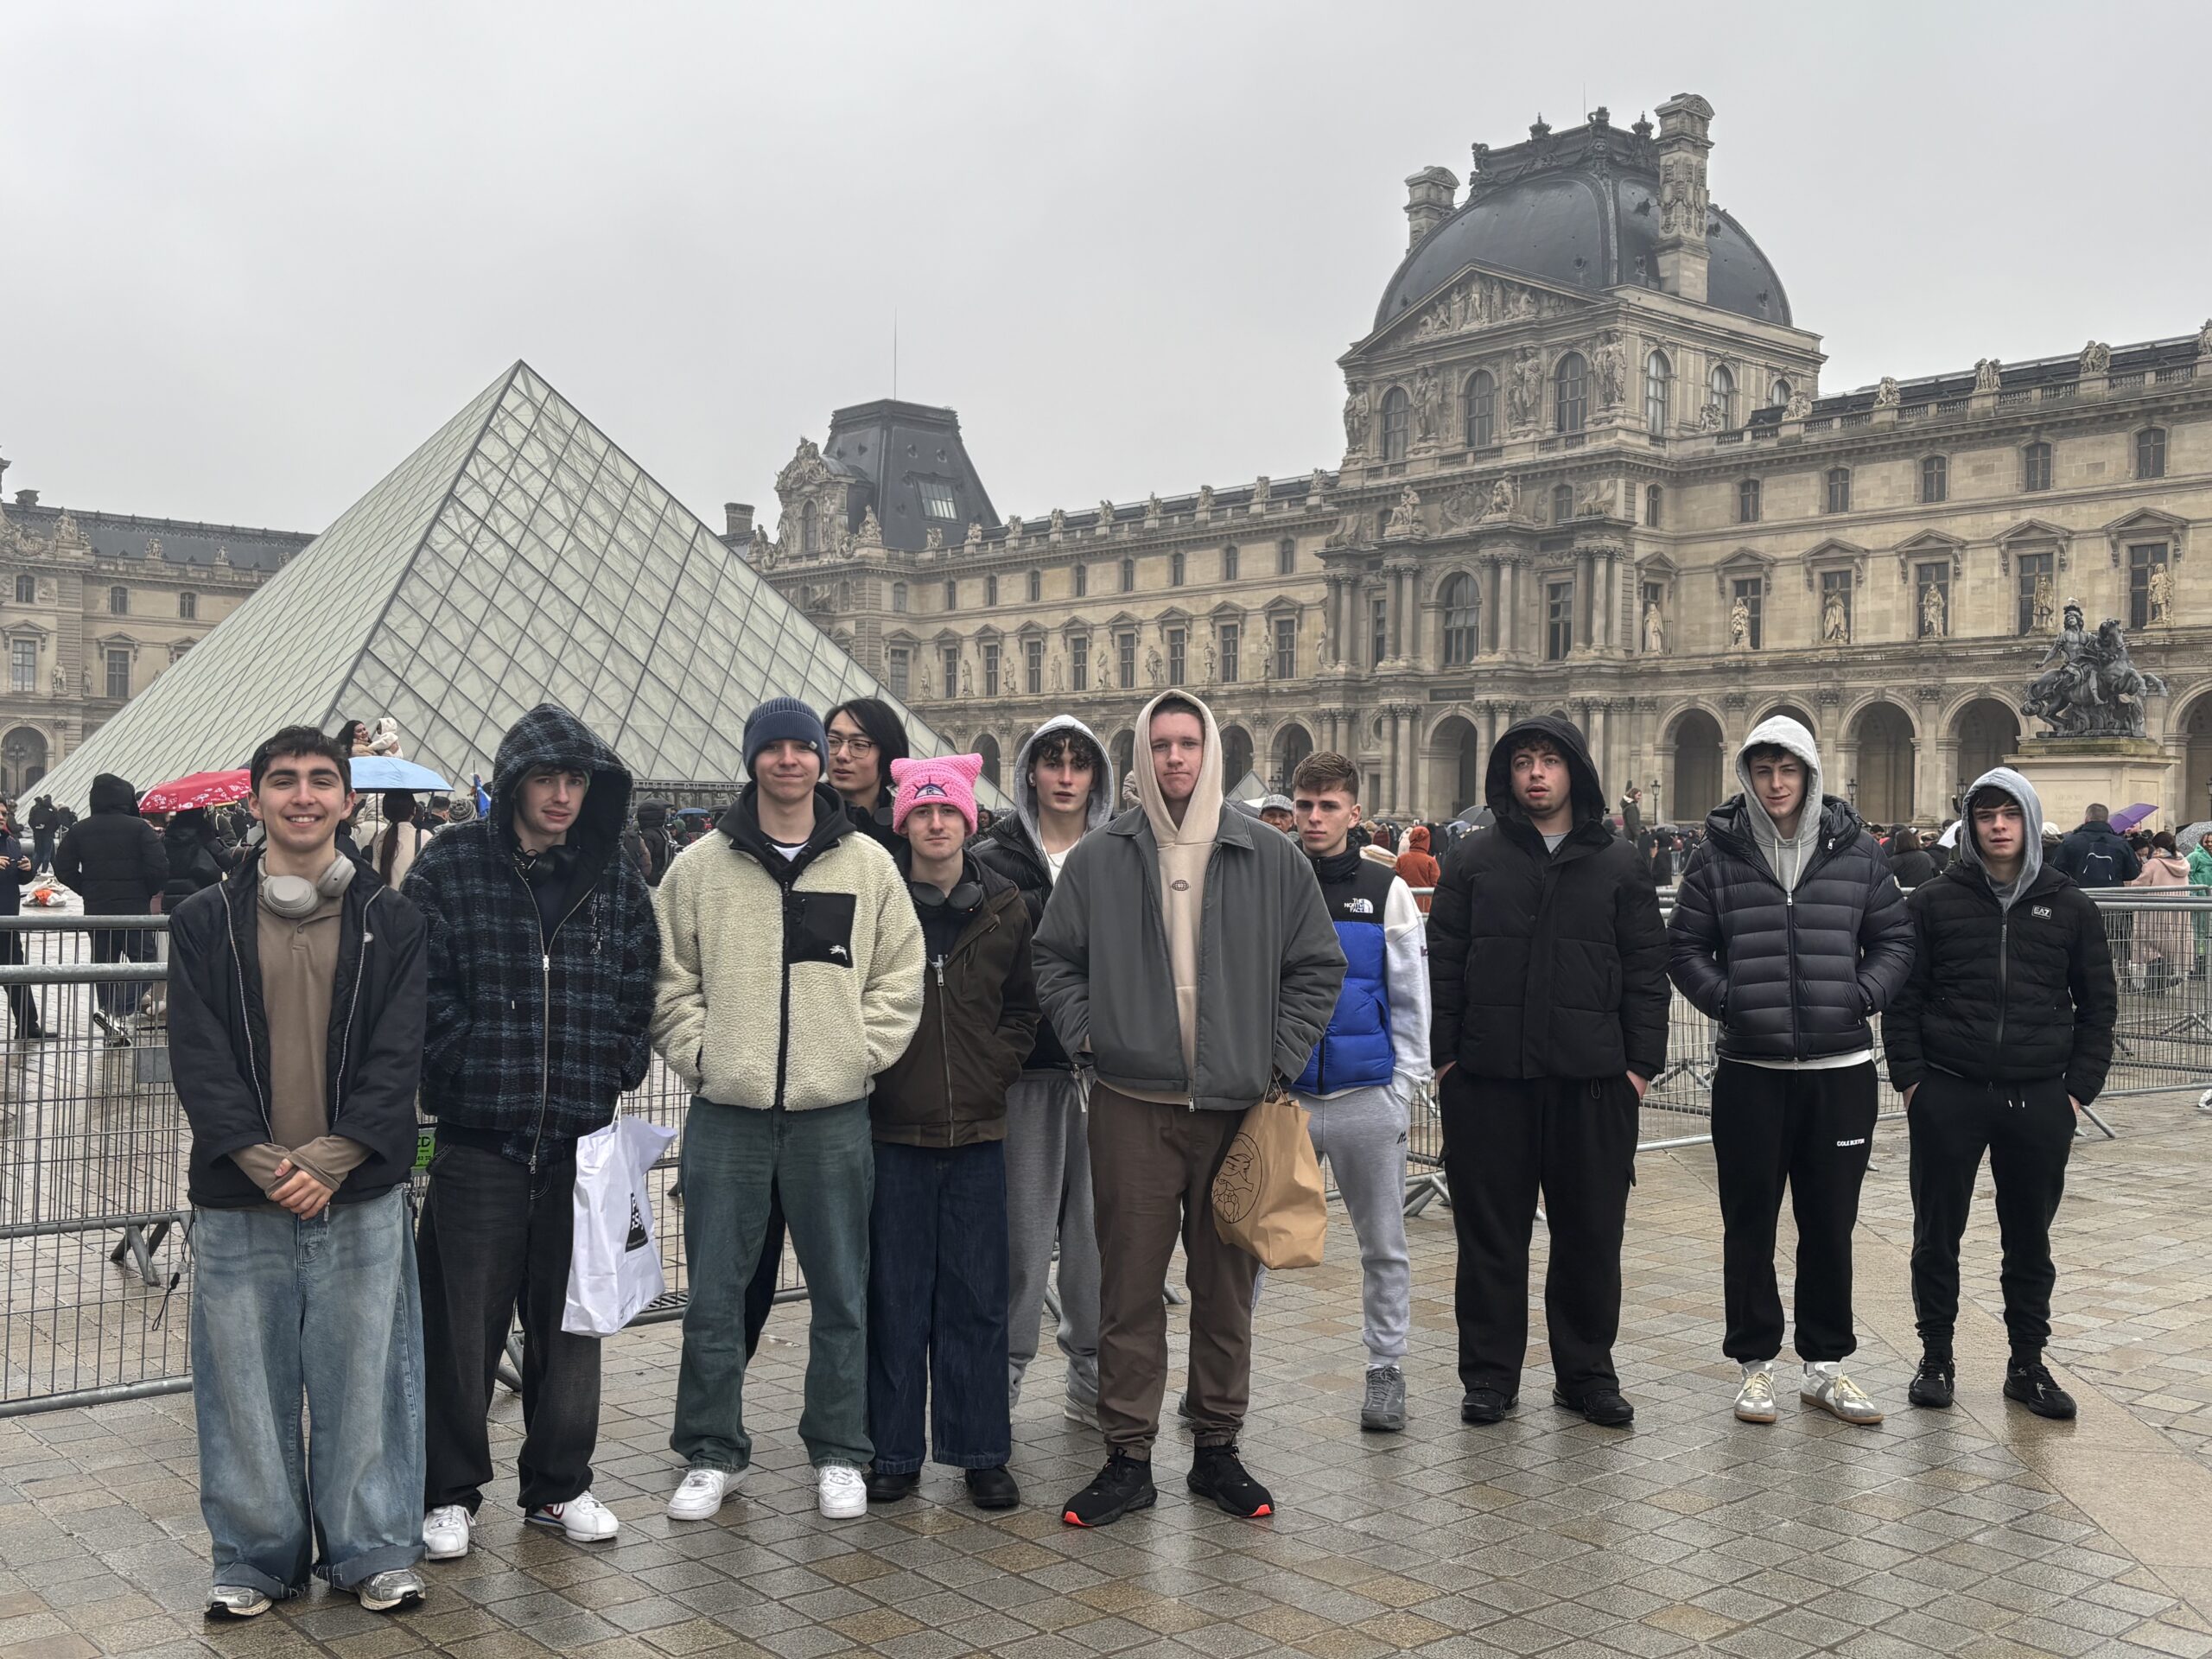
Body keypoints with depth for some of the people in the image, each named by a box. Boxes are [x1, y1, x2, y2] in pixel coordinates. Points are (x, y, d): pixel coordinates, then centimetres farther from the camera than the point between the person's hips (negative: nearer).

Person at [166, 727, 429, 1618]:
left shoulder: (390, 920, 5)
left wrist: (329, 1159, -13)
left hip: (359, 1199, 0)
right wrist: (261, 1161, -14)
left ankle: (373, 1550, 19)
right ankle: (257, 1555, 23)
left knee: (362, 1377, 5)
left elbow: (397, 1057, -2)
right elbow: (198, 1059, -1)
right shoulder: (204, 921, 5)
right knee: (247, 1383, 7)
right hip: (238, 1202, 1)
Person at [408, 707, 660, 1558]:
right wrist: (465, 1077, -8)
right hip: (476, 1141, -3)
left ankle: (558, 1485, 27)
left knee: (570, 1320, 12)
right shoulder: (448, 869, -2)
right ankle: (450, 1492, 20)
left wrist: (616, 1074, 3)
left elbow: (640, 991, 13)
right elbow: (427, 993, -4)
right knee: (462, 1326, 4)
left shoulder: (617, 882, 9)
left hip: (581, 1138, 3)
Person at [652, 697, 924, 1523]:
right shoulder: (700, 865, 3)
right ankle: (712, 1454, 21)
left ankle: (838, 1453, 22)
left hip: (833, 1113, 0)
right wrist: (697, 1053, -5)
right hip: (727, 1112, 0)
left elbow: (900, 978, 6)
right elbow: (668, 977, 6)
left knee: (840, 1293, 9)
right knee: (714, 1294, 6)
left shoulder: (869, 865, 4)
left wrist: (859, 1053, -4)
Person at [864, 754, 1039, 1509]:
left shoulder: (1004, 907, 5)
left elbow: (1024, 1005, 12)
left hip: (977, 1131, 2)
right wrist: (870, 1072, -3)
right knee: (896, 1295, 5)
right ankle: (894, 1453, 16)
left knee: (977, 1297, 6)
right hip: (894, 1130, -1)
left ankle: (981, 1452, 17)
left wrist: (994, 1070, 0)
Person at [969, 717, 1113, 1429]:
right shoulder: (994, 857, 5)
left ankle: (1093, 1379, 19)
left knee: (1099, 1224, 6)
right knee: (1021, 1227, 0)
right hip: (1024, 1065, -2)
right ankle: (1001, 1379, 12)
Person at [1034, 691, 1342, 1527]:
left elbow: (1317, 964, 10)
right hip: (1131, 1106, -1)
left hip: (1237, 1106, 1)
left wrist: (1279, 1057, 2)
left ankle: (1217, 1448, 22)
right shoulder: (1099, 859, 3)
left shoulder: (1271, 858, 4)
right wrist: (1088, 1038, -1)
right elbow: (1056, 959, 11)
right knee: (1129, 1285, 2)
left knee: (1226, 1286, 9)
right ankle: (1128, 1457, 13)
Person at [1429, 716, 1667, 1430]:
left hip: (1592, 1078, 1)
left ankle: (1586, 1372, 22)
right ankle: (1489, 1374, 17)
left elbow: (1646, 970, 6)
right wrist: (1444, 1054, -3)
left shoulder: (1617, 863, 7)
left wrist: (1641, 1063, -1)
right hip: (1488, 1077, 0)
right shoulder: (1473, 860, 6)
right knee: (1490, 1233, 6)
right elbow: (1443, 963, 4)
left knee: (1591, 1233, 8)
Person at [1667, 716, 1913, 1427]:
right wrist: (1725, 999, -8)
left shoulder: (1856, 850, 3)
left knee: (1831, 1223, 10)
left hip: (1841, 1070, 1)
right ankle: (1755, 1363, 19)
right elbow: (1684, 947, 4)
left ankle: (1825, 1364, 23)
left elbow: (1895, 939, 9)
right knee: (1749, 1223, 7)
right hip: (1749, 1070, -1)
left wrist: (1861, 996, -5)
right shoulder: (1719, 855, -1)